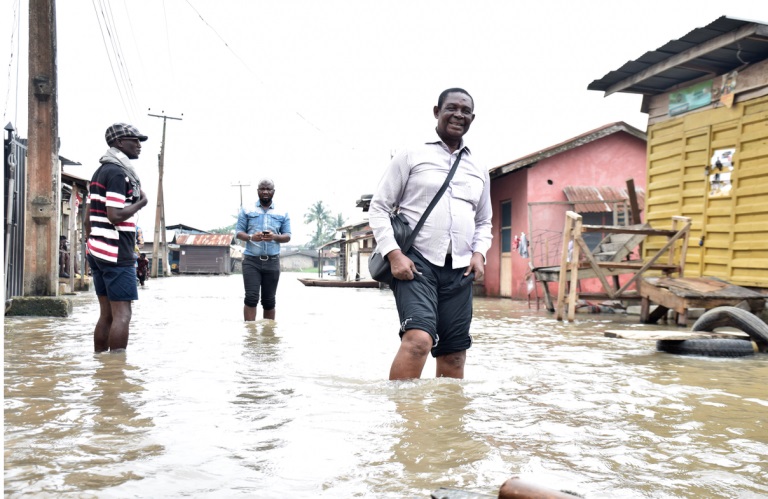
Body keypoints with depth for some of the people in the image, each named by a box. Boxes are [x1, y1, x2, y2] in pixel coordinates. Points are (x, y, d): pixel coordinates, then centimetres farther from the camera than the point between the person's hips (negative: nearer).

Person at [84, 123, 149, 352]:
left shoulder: (100, 171, 18)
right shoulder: (118, 173, -12)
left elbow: (88, 217, 19)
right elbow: (115, 216, -21)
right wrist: (142, 202, -8)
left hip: (98, 251, 10)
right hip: (116, 253, -10)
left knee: (107, 314, 12)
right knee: (122, 314, -8)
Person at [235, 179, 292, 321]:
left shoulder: (282, 213, 12)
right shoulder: (247, 210, 9)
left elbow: (288, 236, 9)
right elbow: (238, 233, 5)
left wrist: (275, 237, -14)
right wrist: (251, 237, -17)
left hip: (272, 261, 2)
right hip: (251, 260, -2)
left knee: (269, 300, 7)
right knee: (251, 297, -11)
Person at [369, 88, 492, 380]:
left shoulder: (478, 170, 17)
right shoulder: (411, 156, 3)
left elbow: (484, 221, 25)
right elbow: (379, 207, 1)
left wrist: (479, 253, 5)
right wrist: (394, 254, -12)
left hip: (460, 269, 5)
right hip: (416, 262, -5)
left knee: (454, 355, 7)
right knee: (419, 338, -26)